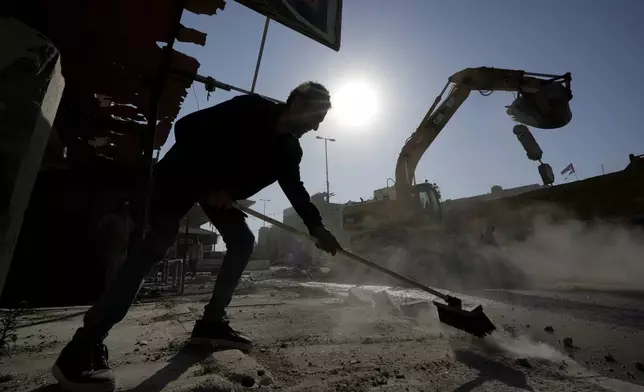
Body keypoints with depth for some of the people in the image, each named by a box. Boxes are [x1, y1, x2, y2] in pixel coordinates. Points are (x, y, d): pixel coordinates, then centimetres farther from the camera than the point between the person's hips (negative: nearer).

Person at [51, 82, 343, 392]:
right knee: (158, 242, -20)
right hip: (183, 174, -7)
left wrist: (317, 227, -1)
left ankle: (211, 322, 3)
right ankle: (86, 343, -15)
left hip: (220, 189, 7)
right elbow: (186, 128, -24)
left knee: (243, 241, -4)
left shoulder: (289, 149, -5)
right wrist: (209, 187, -25)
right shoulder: (250, 109, -25)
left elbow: (295, 189, 5)